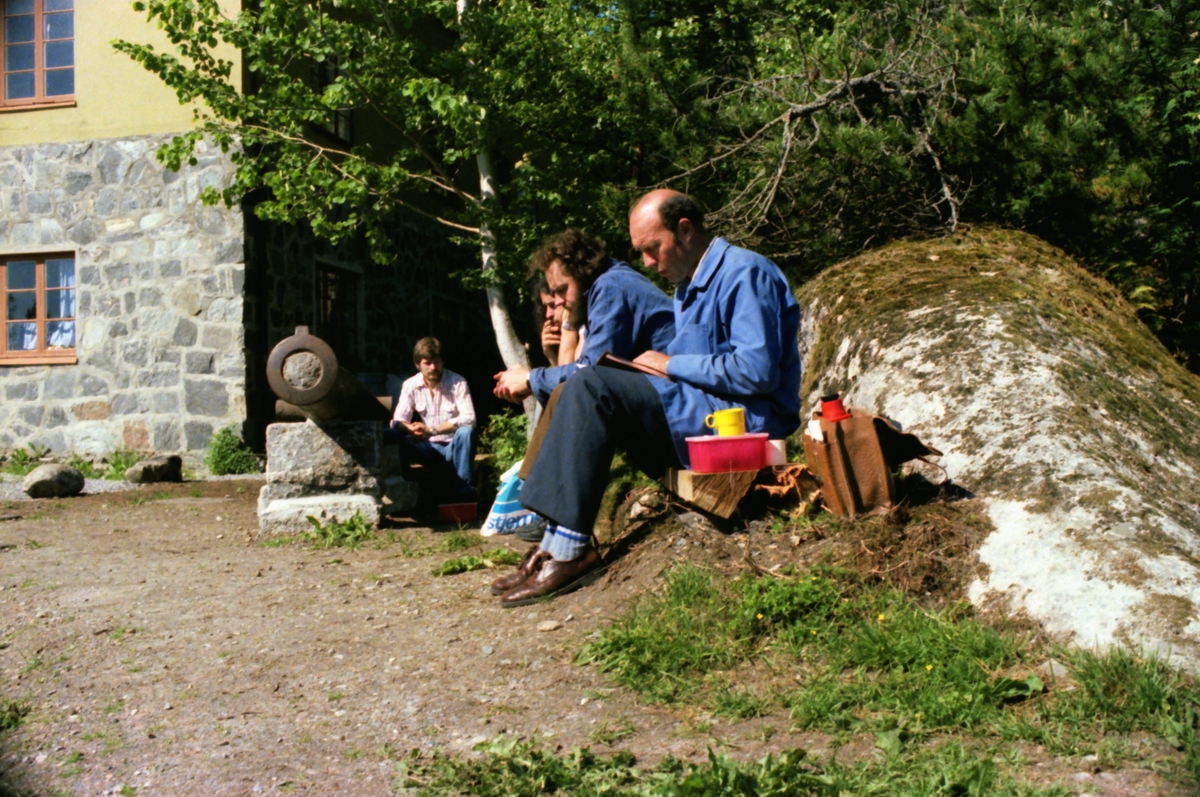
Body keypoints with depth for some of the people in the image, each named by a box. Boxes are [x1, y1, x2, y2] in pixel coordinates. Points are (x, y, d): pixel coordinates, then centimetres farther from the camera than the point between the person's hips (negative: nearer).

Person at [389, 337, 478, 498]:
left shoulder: (457, 382, -10)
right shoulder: (410, 385, -1)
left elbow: (469, 419, -20)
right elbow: (398, 421, -7)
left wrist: (432, 429, -30)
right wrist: (412, 429, -33)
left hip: (454, 446, -2)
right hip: (428, 447, 2)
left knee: (466, 432, -36)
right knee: (392, 437, -22)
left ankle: (464, 493, -31)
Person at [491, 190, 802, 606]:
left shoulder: (745, 274, -10)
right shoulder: (689, 285, 21)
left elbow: (757, 372, -21)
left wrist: (672, 364, -11)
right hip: (695, 413, 10)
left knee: (592, 387, -21)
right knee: (581, 393, 2)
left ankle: (570, 551, -24)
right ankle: (555, 543, -9)